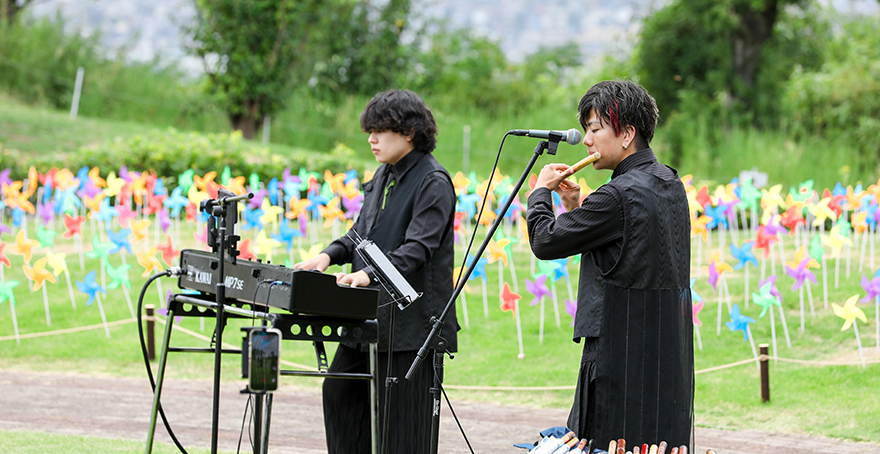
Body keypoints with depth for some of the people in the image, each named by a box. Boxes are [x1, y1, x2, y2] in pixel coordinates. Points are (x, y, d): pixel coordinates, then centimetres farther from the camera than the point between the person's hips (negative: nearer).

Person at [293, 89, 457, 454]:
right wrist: (330, 255, 2)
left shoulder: (433, 183, -12)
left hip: (410, 319, -9)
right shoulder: (384, 175, 14)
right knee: (340, 390, 9)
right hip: (370, 312, 9)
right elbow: (362, 232, 21)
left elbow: (417, 248, -21)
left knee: (400, 415, -4)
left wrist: (370, 274, -33)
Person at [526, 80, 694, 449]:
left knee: (607, 444, -5)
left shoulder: (620, 195, -18)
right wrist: (576, 209, 14)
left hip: (623, 350, -9)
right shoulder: (670, 184, 10)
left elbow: (545, 242, -12)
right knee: (660, 443, 9)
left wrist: (541, 191, 5)